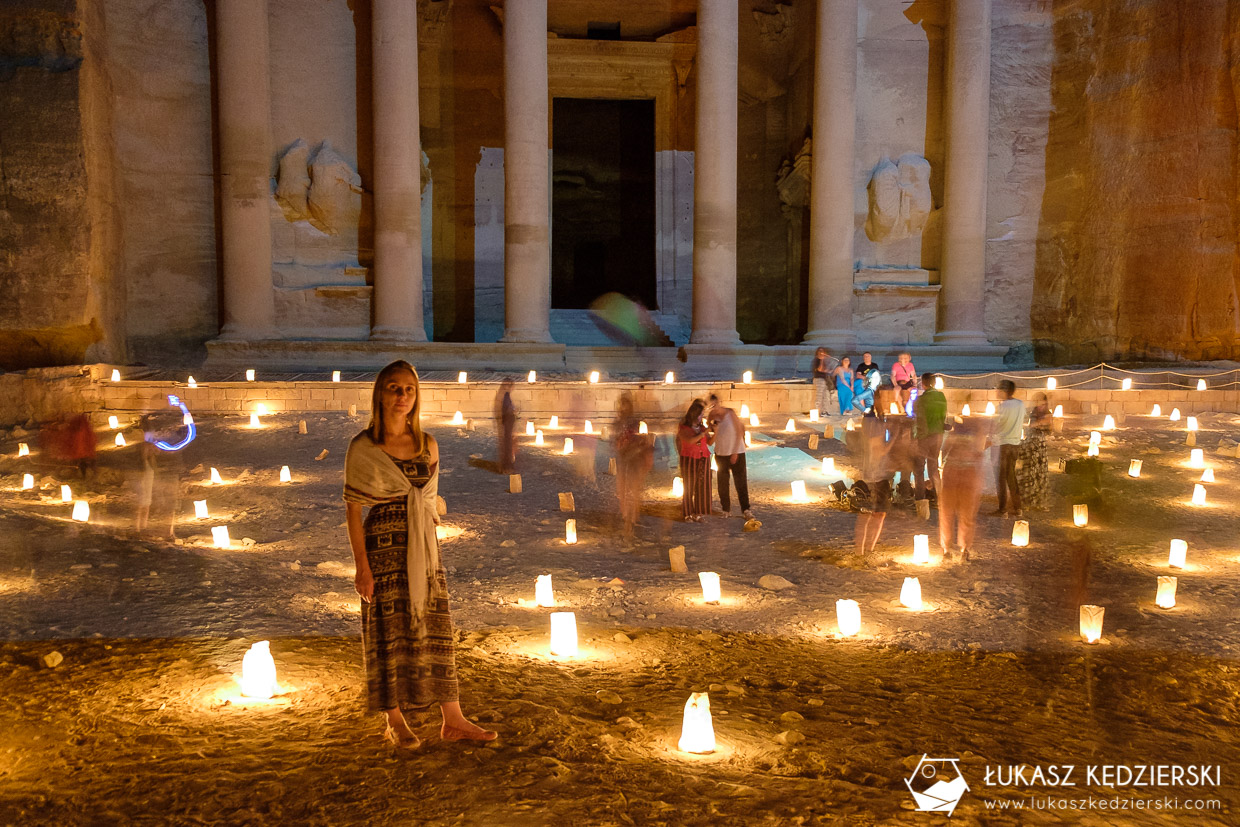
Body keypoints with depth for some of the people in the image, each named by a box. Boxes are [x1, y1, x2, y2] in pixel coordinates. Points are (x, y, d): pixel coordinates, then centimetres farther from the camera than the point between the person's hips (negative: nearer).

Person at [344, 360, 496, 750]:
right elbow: (353, 509, -6)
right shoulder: (363, 447, -5)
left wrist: (430, 551, 15)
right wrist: (362, 566, -11)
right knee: (389, 631, 3)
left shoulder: (428, 445, 7)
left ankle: (453, 721, 14)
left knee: (435, 629, 7)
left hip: (423, 548, 4)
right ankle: (395, 722, 17)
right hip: (383, 545, -4)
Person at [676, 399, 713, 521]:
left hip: (703, 460, 4)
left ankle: (697, 513, 7)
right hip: (689, 460, -4)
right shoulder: (683, 429, -3)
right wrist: (704, 433, -19)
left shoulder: (702, 427, 11)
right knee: (689, 487, -3)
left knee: (701, 487, 2)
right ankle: (688, 514, 3)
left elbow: (710, 442, 6)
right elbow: (690, 440, -19)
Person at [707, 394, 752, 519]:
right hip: (720, 454, 4)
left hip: (736, 453, -4)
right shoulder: (711, 417, 0)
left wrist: (735, 453, -11)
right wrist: (715, 431, -19)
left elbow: (739, 432, -9)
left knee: (741, 482, -4)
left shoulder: (730, 413, -10)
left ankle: (746, 510, -2)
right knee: (723, 483, 6)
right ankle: (726, 510, 14)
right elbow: (711, 441, 3)